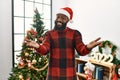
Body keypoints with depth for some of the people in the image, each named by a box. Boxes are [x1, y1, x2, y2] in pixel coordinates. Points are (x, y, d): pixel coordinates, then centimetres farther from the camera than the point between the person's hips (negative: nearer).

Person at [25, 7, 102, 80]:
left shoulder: (75, 33, 0)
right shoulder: (49, 34, 1)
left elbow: (81, 50, -8)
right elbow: (45, 50, -11)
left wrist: (88, 47, -32)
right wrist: (38, 47, -35)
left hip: (70, 74, 0)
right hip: (53, 73, 0)